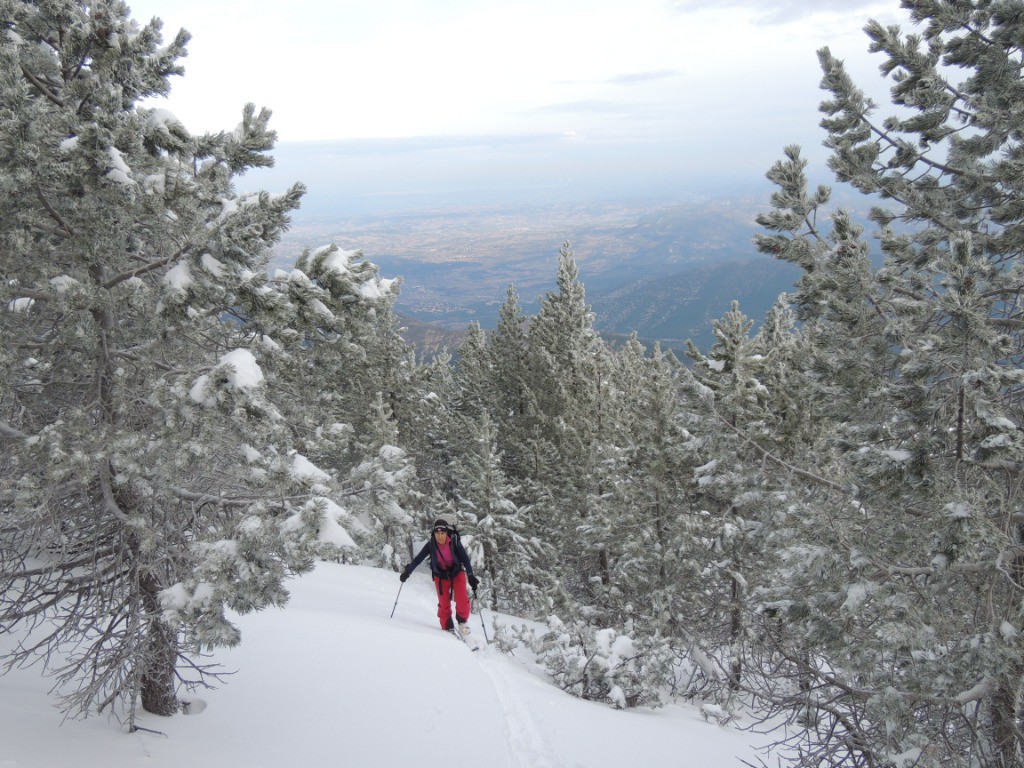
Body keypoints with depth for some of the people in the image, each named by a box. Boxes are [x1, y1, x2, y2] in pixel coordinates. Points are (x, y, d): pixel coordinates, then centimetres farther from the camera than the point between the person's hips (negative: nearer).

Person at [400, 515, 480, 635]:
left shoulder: (455, 543, -23)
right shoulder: (431, 544, -19)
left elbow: (465, 559, -27)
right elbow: (418, 559, -15)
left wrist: (471, 576, -37)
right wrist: (407, 571, -20)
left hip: (457, 573, -1)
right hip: (440, 576, 1)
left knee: (462, 599, -13)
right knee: (444, 603, -1)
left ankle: (462, 622, 9)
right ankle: (447, 627, 18)